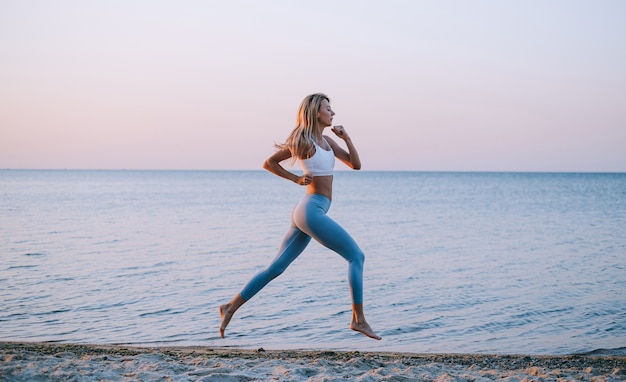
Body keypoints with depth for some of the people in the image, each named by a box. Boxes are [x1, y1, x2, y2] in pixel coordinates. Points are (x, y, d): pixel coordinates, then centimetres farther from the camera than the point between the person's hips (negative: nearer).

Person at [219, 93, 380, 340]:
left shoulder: (326, 141, 17)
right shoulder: (304, 142, -7)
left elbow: (355, 164, 17)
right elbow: (268, 163, 1)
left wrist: (346, 138, 5)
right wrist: (296, 179, -2)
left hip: (306, 213, 9)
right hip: (312, 211, -9)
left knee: (275, 268, 9)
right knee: (356, 256, -5)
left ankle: (231, 307, 11)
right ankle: (358, 320, -4)